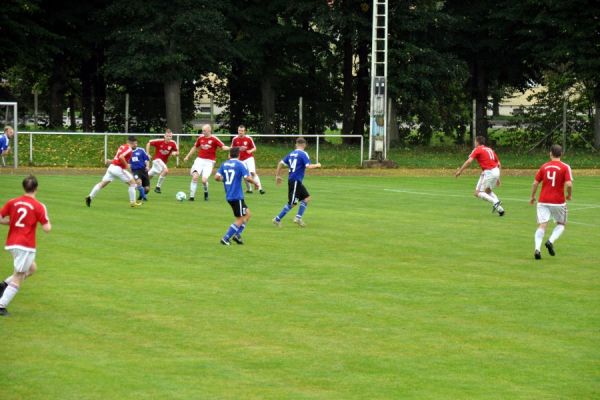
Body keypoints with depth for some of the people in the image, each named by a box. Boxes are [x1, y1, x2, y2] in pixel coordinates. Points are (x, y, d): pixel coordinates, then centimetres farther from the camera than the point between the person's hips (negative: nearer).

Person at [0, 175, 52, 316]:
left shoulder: (12, 202, 5)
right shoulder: (38, 207, -7)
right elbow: (47, 228, -8)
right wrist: (45, 215, 10)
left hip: (11, 243, 6)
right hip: (26, 245, -6)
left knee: (32, 268, 25)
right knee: (18, 278, 1)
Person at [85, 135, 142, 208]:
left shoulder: (122, 146, 15)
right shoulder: (129, 149, -12)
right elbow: (121, 157, -25)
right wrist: (126, 165, -17)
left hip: (112, 167, 8)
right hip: (118, 168, -8)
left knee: (103, 183, 8)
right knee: (132, 183, 3)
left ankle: (90, 197, 2)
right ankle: (133, 202, 5)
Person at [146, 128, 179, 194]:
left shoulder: (173, 143, -9)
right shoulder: (159, 141, -19)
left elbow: (177, 152, 1)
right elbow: (149, 143, -8)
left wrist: (175, 153, -23)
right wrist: (147, 154, -13)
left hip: (164, 161, 5)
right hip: (157, 159, -5)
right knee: (166, 170, -28)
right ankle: (158, 187, -17)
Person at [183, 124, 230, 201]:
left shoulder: (214, 139, -7)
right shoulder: (200, 138, 6)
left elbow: (223, 147, -11)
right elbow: (195, 147, 21)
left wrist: (229, 148, -32)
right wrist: (187, 156, 24)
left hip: (209, 162, -3)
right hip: (199, 160, 3)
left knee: (204, 180, -14)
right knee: (195, 177, -14)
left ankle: (206, 192, 18)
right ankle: (192, 196, -5)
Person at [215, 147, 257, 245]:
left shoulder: (224, 164, 7)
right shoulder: (240, 164, -9)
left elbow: (217, 177, -1)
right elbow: (247, 178, -18)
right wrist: (255, 183, 1)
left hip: (228, 196, 7)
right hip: (237, 196, -7)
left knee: (247, 214, 19)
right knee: (240, 220, 2)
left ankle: (237, 234, 11)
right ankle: (225, 238, -3)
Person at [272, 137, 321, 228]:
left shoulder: (291, 154, 11)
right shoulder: (303, 154, -10)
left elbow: (281, 163, 11)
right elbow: (308, 166, -19)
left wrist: (277, 175, 18)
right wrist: (317, 165, 0)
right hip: (295, 181, -8)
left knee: (307, 198, 11)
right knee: (292, 203, -3)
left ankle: (298, 218, 6)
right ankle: (277, 219, 0)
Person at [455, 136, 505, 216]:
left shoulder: (477, 150, 1)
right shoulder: (490, 150, 21)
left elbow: (469, 161, -11)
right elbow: (498, 163, 22)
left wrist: (460, 171, -7)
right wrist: (498, 178, 27)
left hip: (487, 172, -7)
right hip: (496, 171, 8)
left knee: (478, 193, -2)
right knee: (488, 191, 25)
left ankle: (495, 202, -20)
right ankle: (499, 208, 10)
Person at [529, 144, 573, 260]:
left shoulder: (544, 167, 5)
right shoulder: (565, 167, -5)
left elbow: (535, 183, 5)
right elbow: (569, 184, -15)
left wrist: (532, 197, 18)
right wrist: (569, 195, 4)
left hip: (543, 201, 2)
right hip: (558, 201, -2)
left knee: (542, 226, -2)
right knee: (561, 224, 18)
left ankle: (537, 249, -21)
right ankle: (551, 241, -6)